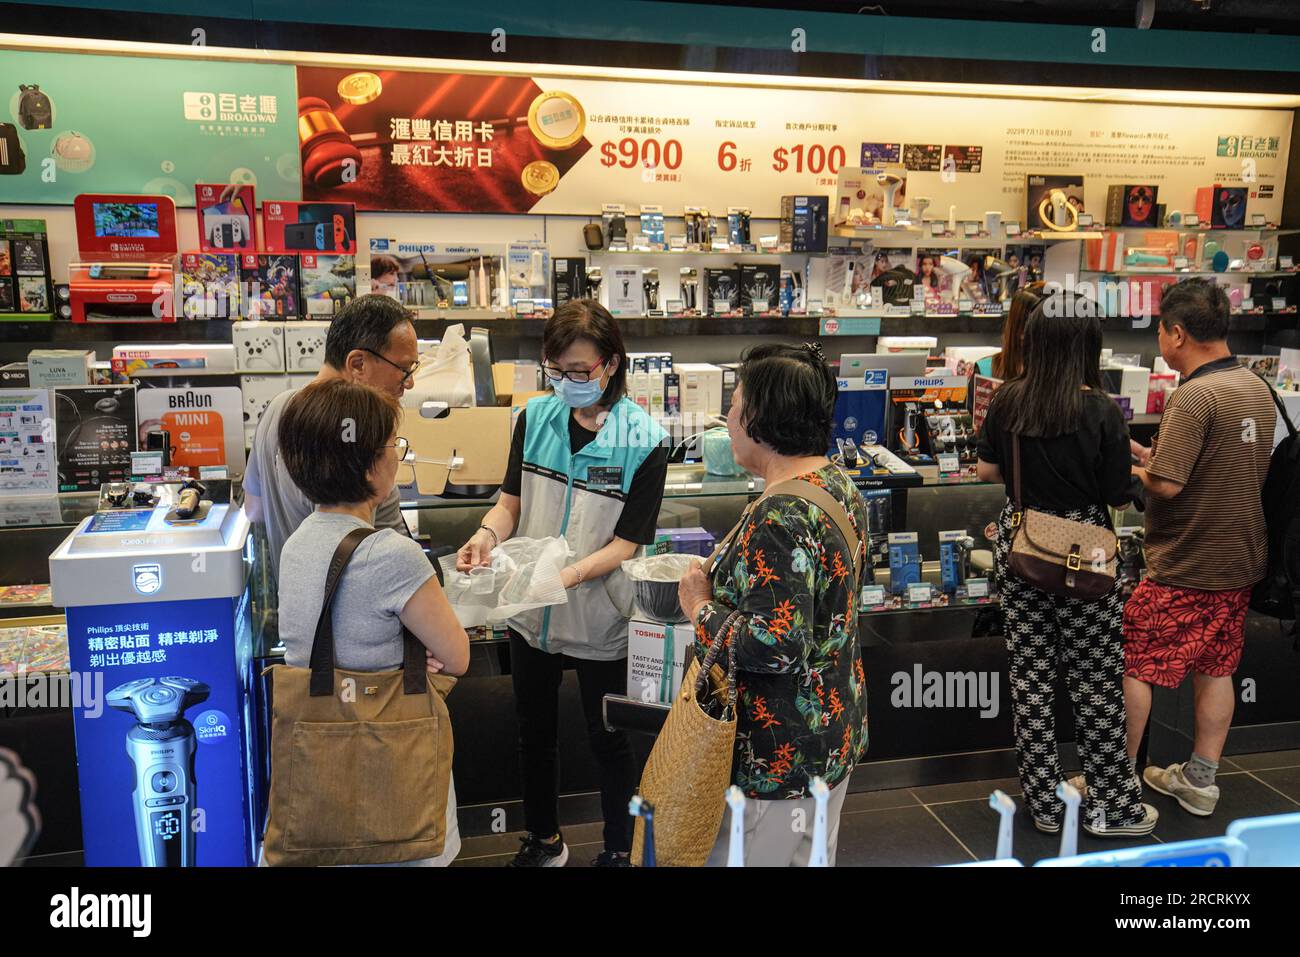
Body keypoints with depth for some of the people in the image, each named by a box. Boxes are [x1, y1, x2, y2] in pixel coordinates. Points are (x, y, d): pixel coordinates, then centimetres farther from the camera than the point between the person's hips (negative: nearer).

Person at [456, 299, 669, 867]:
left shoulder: (643, 441, -16)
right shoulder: (536, 417, -4)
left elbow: (625, 543, -16)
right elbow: (512, 500, 3)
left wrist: (568, 575, -32)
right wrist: (487, 534, -18)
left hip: (599, 619, -4)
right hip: (529, 612, 4)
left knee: (607, 740, 15)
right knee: (534, 731, 21)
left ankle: (619, 850, 40)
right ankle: (543, 841, 46)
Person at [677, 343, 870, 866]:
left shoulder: (781, 520, -28)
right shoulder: (839, 484, 2)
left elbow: (775, 647, -31)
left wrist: (701, 608, -17)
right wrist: (723, 582, 7)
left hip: (777, 759, -9)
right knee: (815, 857, 25)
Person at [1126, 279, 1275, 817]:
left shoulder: (1194, 396, -22)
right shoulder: (1257, 388, 6)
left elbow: (1167, 485, -25)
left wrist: (1134, 469, -5)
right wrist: (1154, 459, 10)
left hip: (1186, 568, -8)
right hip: (1239, 561, 9)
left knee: (1133, 665, 5)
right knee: (1215, 669, 16)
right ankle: (1199, 781, 27)